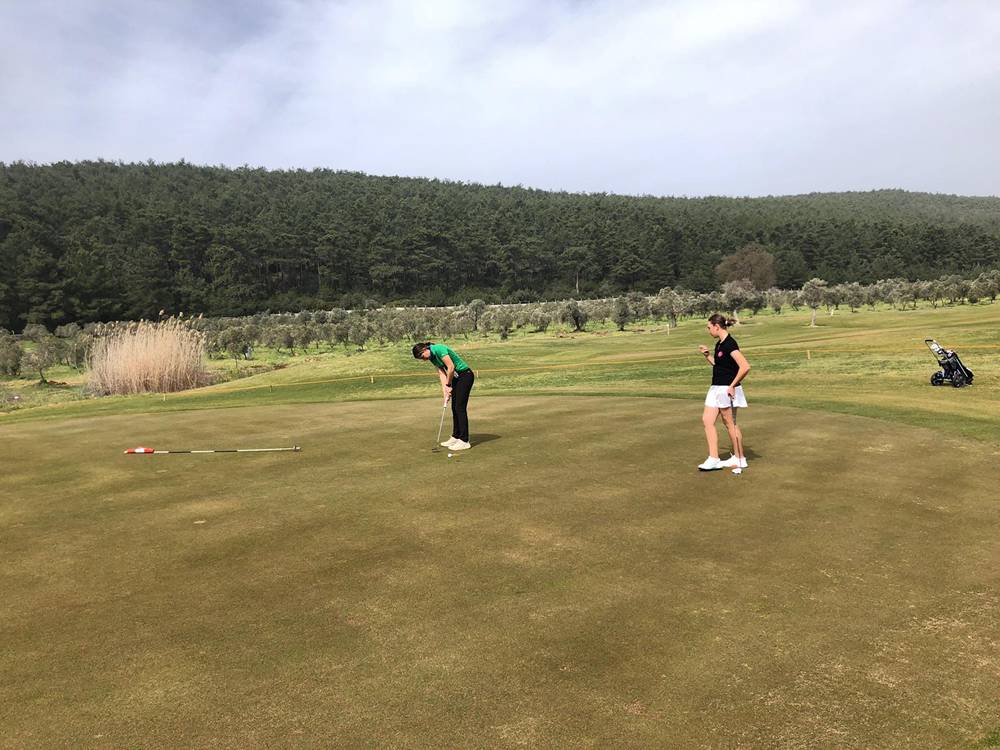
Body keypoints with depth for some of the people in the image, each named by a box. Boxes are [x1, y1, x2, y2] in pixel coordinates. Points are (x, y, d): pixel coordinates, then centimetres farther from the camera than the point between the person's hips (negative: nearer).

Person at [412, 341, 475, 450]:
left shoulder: (438, 349, -22)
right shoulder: (432, 357, 6)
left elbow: (451, 367, -24)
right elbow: (441, 373, 3)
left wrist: (448, 385, -12)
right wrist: (445, 391, -7)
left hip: (465, 375, -9)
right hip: (456, 377, 9)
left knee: (460, 408, -10)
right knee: (454, 408, 11)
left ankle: (464, 441, -8)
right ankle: (456, 437, 20)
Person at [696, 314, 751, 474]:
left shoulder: (729, 344, -18)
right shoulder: (719, 344, 11)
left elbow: (745, 367, -25)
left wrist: (733, 386, -20)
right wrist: (707, 355, 10)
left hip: (726, 390, -10)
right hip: (716, 388, 10)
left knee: (730, 423, 3)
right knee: (707, 420, 6)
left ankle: (740, 459, 17)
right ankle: (714, 459, 10)